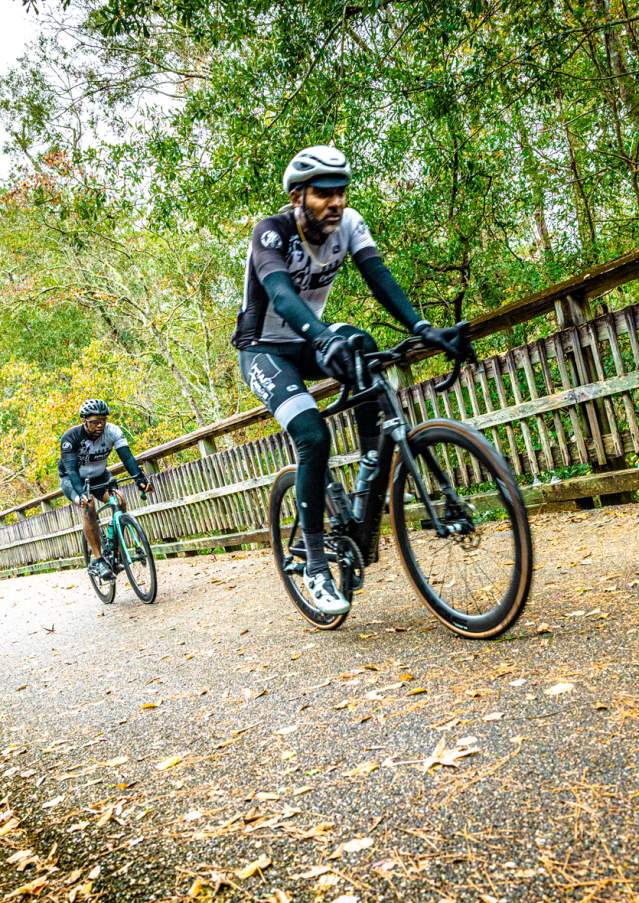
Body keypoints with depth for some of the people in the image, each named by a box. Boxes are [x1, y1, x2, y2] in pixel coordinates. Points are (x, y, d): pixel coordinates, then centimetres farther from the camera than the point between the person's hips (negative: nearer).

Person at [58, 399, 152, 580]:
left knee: (120, 500, -22)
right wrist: (81, 494, -54)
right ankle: (97, 560, -25)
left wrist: (140, 478, -47)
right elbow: (71, 469, -37)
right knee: (88, 505, -31)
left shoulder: (112, 431, -22)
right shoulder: (71, 438, -29)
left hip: (99, 476, 3)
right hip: (72, 479, -3)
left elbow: (126, 456, -31)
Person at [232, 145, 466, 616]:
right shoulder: (271, 232, -24)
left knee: (362, 348, -31)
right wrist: (324, 335, -61)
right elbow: (281, 293, -42)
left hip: (306, 344, 4)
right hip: (264, 351, -4)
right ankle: (316, 566, -12)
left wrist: (422, 327, -37)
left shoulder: (348, 223, -10)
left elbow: (379, 277, -21)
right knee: (314, 436, -26)